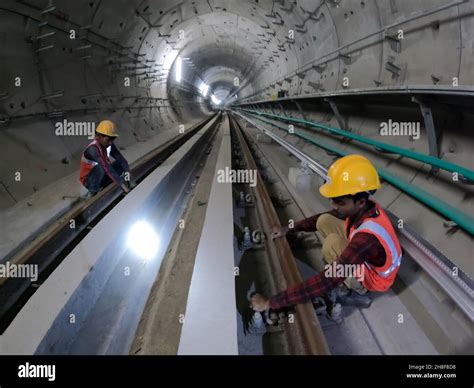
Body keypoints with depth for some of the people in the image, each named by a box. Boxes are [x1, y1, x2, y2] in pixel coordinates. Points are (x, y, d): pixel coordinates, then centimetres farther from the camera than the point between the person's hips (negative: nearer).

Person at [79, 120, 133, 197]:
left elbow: (121, 159, -13)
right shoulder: (92, 149, -30)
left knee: (121, 163, -9)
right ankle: (92, 192, -17)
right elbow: (106, 167, -38)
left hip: (101, 177, 7)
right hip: (88, 180, -7)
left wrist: (127, 173, -31)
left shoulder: (109, 145, -8)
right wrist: (121, 183, -44)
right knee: (100, 167, -36)